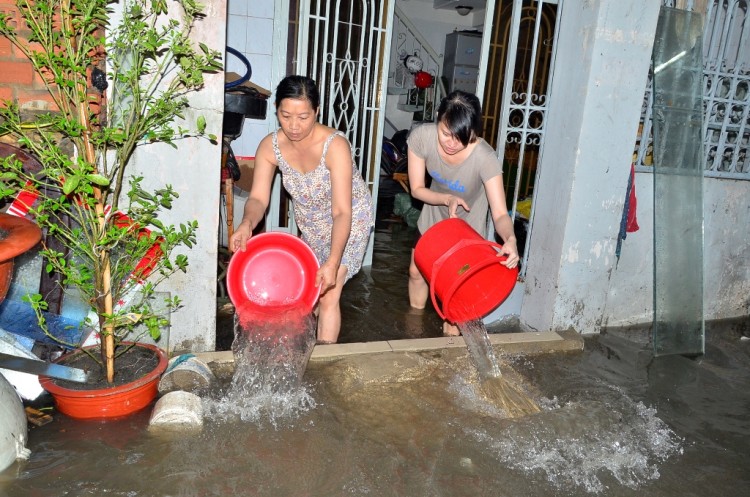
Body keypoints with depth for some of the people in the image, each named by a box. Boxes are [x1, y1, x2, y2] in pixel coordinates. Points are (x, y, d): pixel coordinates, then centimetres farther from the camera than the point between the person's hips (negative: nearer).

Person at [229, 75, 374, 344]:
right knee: (312, 290, 21)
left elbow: (342, 212, -38)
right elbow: (258, 198, -23)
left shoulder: (335, 145, -35)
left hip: (350, 220, -5)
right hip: (309, 221, 5)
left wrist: (333, 263, -48)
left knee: (328, 295, -12)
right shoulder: (270, 146, -21)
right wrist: (246, 224, -46)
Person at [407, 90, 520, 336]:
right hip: (433, 218, 4)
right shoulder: (421, 136, -30)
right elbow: (417, 189, -18)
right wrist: (448, 199, -36)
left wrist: (510, 240, -60)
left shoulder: (485, 158, -38)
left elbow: (500, 213, -39)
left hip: (467, 226, -3)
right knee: (416, 271, 16)